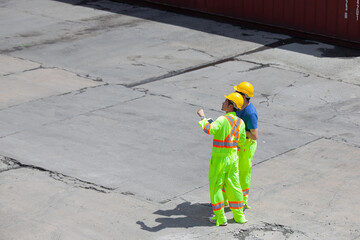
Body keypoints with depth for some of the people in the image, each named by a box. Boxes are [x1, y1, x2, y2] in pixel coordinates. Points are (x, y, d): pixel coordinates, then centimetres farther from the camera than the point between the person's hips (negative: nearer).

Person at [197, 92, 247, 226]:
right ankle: (239, 216, 20)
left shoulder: (223, 120, -20)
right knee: (233, 186, 15)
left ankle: (220, 218, 7)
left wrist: (202, 117, -21)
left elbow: (209, 129, -36)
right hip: (233, 157, 7)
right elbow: (242, 140, 14)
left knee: (215, 186, 5)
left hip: (219, 158, -7)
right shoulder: (240, 122, 3)